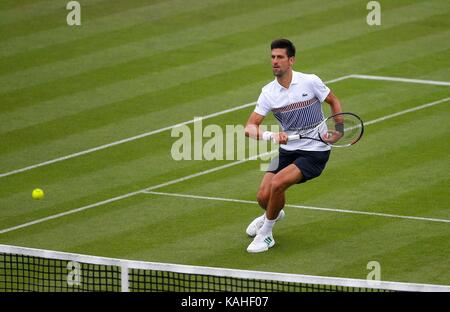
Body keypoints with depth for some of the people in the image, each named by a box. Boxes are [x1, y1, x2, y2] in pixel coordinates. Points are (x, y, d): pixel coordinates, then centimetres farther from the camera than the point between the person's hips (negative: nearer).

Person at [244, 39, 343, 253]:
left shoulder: (310, 82, -13)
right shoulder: (269, 92, -5)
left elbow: (334, 102, 6)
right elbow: (250, 127, -10)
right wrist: (271, 136, -31)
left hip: (315, 151, -4)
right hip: (287, 150, 4)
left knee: (277, 183, -25)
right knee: (263, 196, -6)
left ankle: (265, 235, -5)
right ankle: (273, 214, 35)